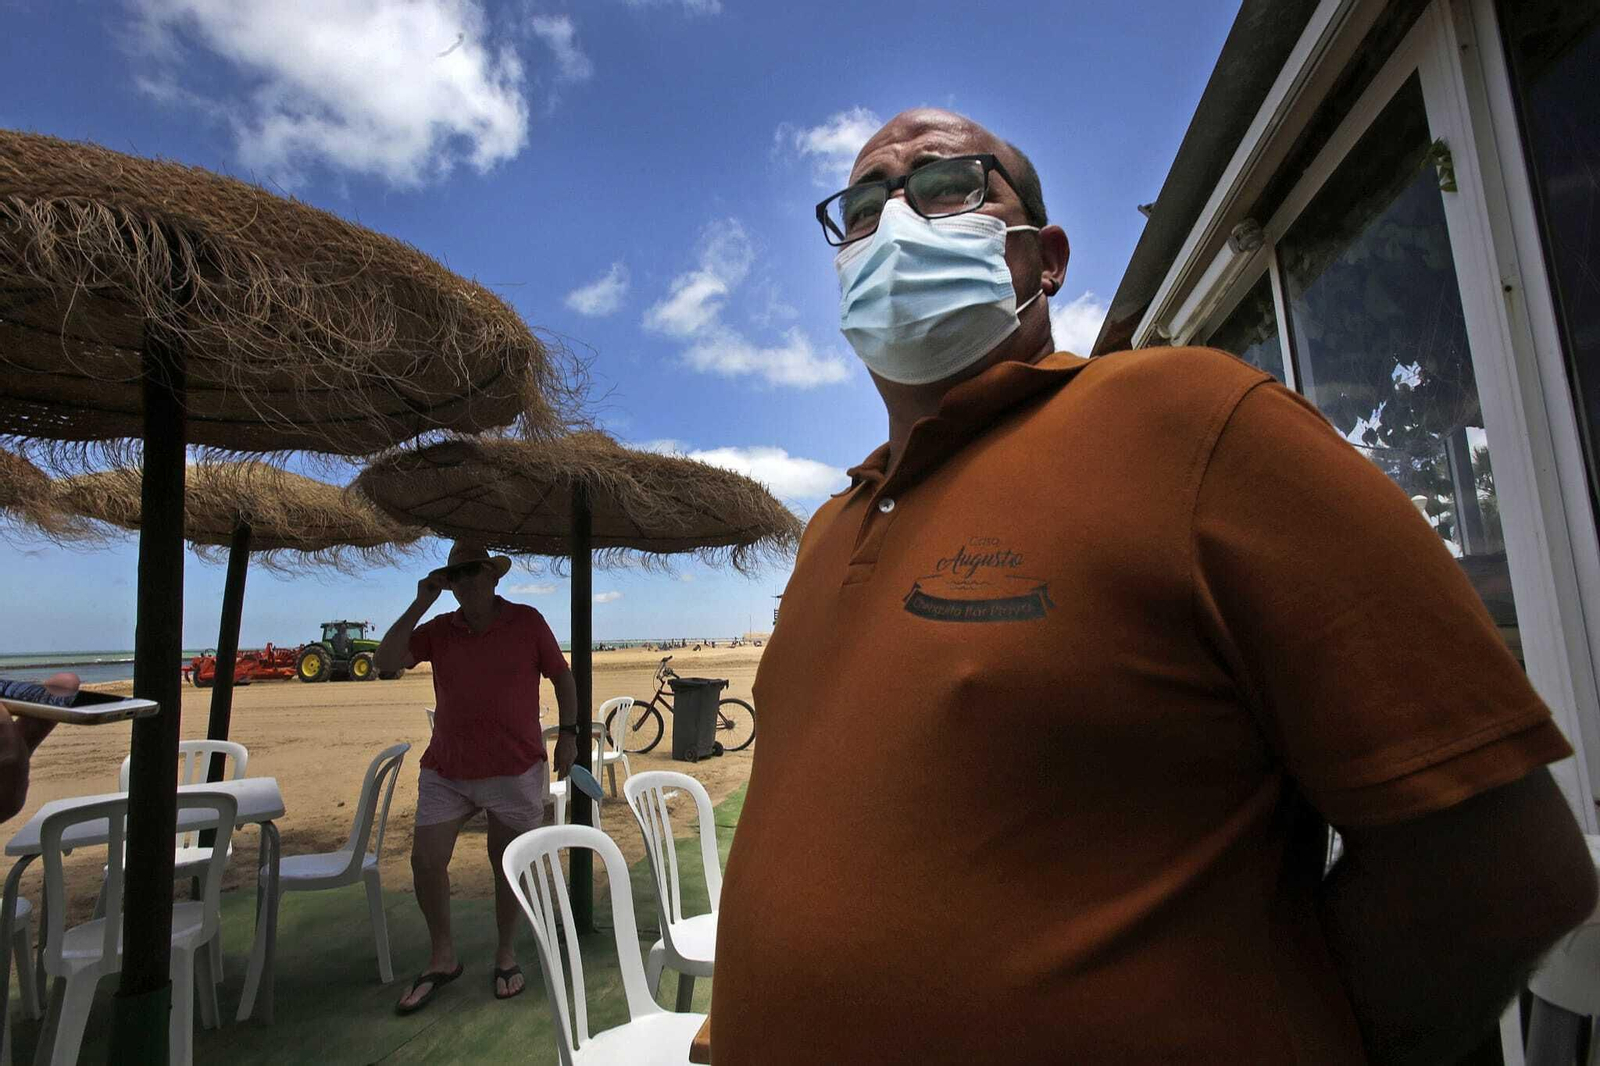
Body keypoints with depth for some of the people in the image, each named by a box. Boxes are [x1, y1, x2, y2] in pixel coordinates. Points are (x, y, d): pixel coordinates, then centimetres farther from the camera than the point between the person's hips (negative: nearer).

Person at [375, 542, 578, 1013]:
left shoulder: (527, 622, -4)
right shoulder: (438, 630, 4)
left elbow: (562, 677, 3)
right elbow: (386, 661, -7)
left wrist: (568, 733, -4)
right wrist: (420, 604, -10)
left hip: (515, 769, -3)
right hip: (446, 770, 3)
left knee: (508, 862, 9)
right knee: (425, 859, 2)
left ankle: (506, 954, 31)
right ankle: (442, 958, 25)